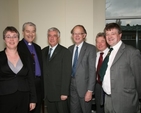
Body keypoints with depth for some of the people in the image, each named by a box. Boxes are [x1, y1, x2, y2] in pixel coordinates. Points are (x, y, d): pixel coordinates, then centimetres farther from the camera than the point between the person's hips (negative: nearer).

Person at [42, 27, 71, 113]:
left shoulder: (65, 52, -8)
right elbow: (42, 70, 9)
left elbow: (66, 73, -12)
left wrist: (64, 93, -16)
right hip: (47, 93, 5)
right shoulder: (43, 51, 10)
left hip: (60, 93, -4)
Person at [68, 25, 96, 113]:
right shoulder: (70, 49, 9)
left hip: (84, 86, -4)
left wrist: (90, 90, -17)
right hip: (72, 86, 5)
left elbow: (92, 70, -14)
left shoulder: (91, 48, -9)